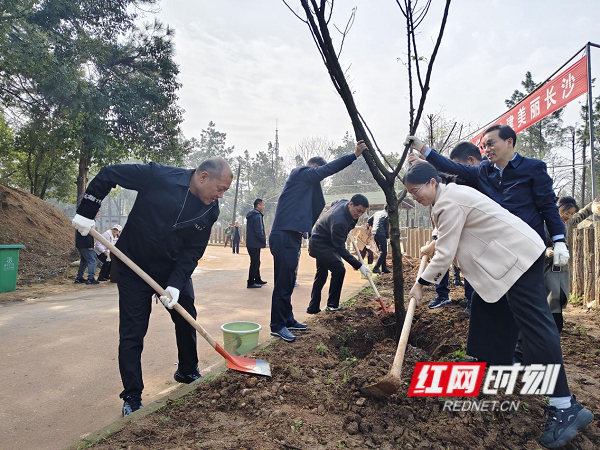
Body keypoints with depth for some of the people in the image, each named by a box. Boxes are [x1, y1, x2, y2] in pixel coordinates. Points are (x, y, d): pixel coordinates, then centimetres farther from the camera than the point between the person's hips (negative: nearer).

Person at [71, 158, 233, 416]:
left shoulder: (210, 211, -11)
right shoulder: (159, 177, -24)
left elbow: (192, 252, -10)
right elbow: (108, 174, -14)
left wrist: (176, 284, -21)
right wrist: (85, 212, -16)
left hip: (175, 270, 5)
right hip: (134, 268, -4)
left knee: (187, 320, 13)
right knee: (132, 334, 0)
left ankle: (188, 373, 38)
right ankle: (132, 397, 16)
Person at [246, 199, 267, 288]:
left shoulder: (251, 215, 16)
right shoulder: (257, 216, -17)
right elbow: (259, 231, -22)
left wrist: (263, 239, 18)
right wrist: (264, 240, -7)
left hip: (251, 243, 10)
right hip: (255, 244, -10)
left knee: (256, 262, 18)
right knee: (255, 263, -4)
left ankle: (258, 280, 28)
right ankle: (251, 283, 1)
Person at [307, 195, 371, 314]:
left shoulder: (343, 203, -7)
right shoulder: (339, 221, -35)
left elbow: (334, 203, 19)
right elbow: (340, 248, -32)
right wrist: (358, 265, -34)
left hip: (320, 243, 11)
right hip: (320, 245, -11)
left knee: (321, 275, 15)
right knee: (339, 269, -18)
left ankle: (313, 308, 24)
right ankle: (332, 305, -5)